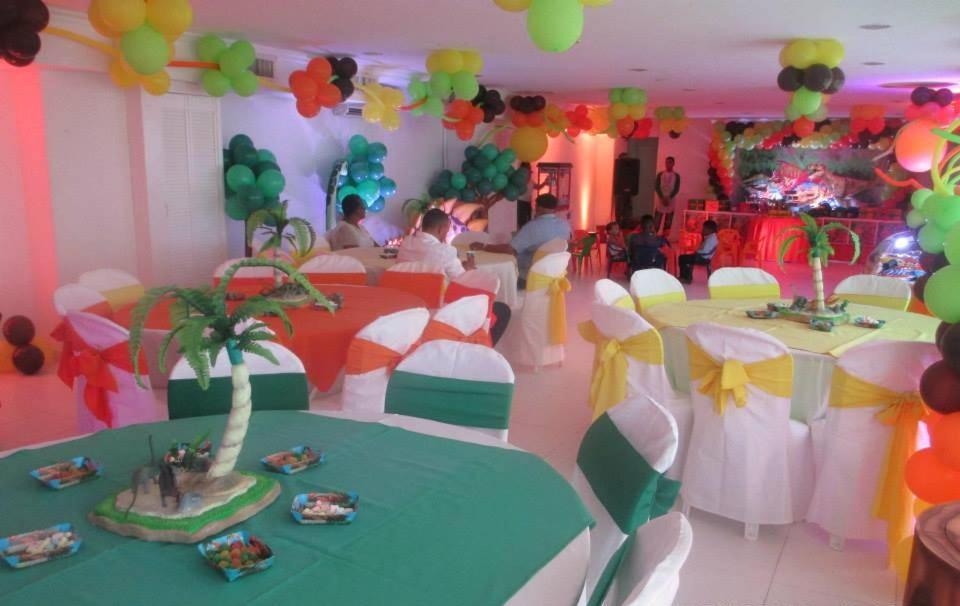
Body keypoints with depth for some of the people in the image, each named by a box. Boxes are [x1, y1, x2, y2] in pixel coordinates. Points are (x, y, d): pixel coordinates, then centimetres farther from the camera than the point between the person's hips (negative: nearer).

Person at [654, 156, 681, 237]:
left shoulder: (676, 176, 4)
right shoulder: (660, 174, 4)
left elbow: (677, 189, -3)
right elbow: (656, 187, -3)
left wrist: (669, 198, -17)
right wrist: (662, 198, -15)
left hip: (671, 201, 0)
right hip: (660, 199, 0)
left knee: (668, 222, 0)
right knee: (657, 221, -5)